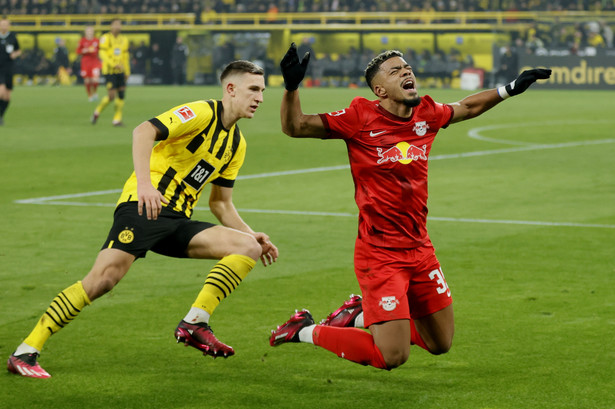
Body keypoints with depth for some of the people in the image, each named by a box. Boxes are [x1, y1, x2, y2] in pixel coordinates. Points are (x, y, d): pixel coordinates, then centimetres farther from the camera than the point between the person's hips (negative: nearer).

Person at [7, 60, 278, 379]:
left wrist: (252, 235, 13)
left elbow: (220, 202, 26)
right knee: (105, 275, -24)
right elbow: (144, 131, -20)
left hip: (178, 221, 8)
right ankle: (25, 352, -17)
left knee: (249, 248, -6)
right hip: (144, 207, -8)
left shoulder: (237, 144, 19)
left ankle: (194, 323, -13)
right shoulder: (202, 113, -6)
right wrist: (145, 183, -32)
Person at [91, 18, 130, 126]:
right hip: (109, 71, -6)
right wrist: (114, 64, -21)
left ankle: (117, 120, 4)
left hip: (120, 71, 6)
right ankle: (97, 112, 12)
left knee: (121, 95, -3)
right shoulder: (106, 38, -5)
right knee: (111, 96, -11)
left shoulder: (123, 39, 13)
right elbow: (102, 54, -12)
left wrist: (127, 72, 16)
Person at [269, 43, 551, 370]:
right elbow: (295, 127, -12)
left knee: (441, 343, 15)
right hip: (380, 254, -7)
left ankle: (360, 315, 32)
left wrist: (511, 89, 23)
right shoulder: (361, 117, -12)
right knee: (392, 357, -13)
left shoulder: (426, 114, 4)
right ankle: (307, 331, 8)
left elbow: (467, 107, 26)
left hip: (420, 250, 7)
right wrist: (291, 88, -28)